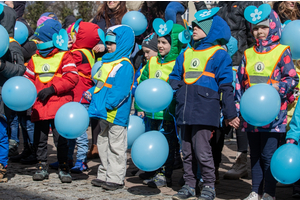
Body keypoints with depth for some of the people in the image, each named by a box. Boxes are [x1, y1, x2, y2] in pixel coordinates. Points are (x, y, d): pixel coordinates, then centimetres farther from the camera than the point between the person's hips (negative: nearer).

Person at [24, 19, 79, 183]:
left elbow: (72, 77, -10)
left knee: (60, 138, -3)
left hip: (59, 106, -5)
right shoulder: (35, 59, 14)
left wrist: (52, 89, -17)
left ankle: (64, 168, 10)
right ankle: (42, 167, 20)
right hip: (39, 106, 5)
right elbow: (28, 79, 17)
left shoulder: (64, 56, 0)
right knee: (39, 139, 8)